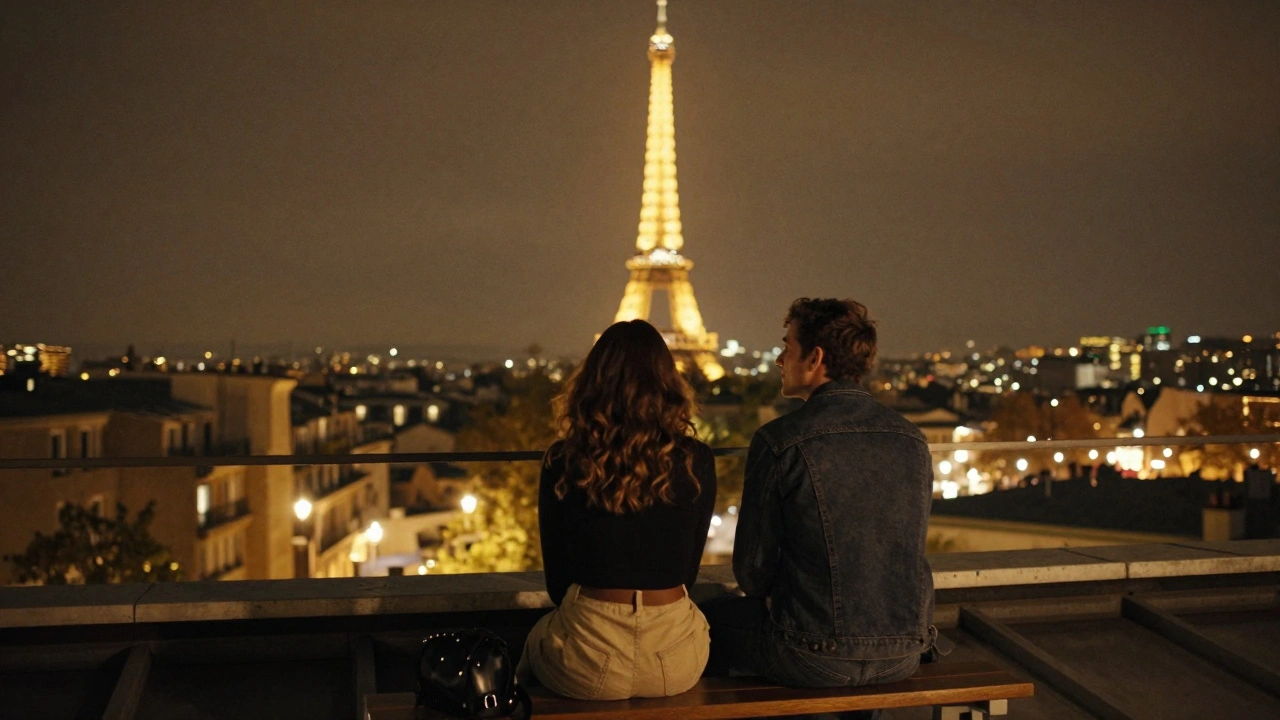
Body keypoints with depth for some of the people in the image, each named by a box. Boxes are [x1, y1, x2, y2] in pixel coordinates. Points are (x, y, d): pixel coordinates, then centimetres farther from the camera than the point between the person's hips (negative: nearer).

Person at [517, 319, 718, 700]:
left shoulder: (562, 463, -6)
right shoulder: (696, 462, -4)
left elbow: (557, 580, 3)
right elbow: (687, 571, 7)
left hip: (587, 667, -1)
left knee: (539, 636, 33)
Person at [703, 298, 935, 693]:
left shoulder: (779, 441, -15)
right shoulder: (912, 439, 2)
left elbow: (752, 569, -8)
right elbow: (907, 550, 12)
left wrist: (774, 595, 16)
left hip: (817, 660, -6)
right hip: (904, 654, 6)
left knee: (709, 619, 20)